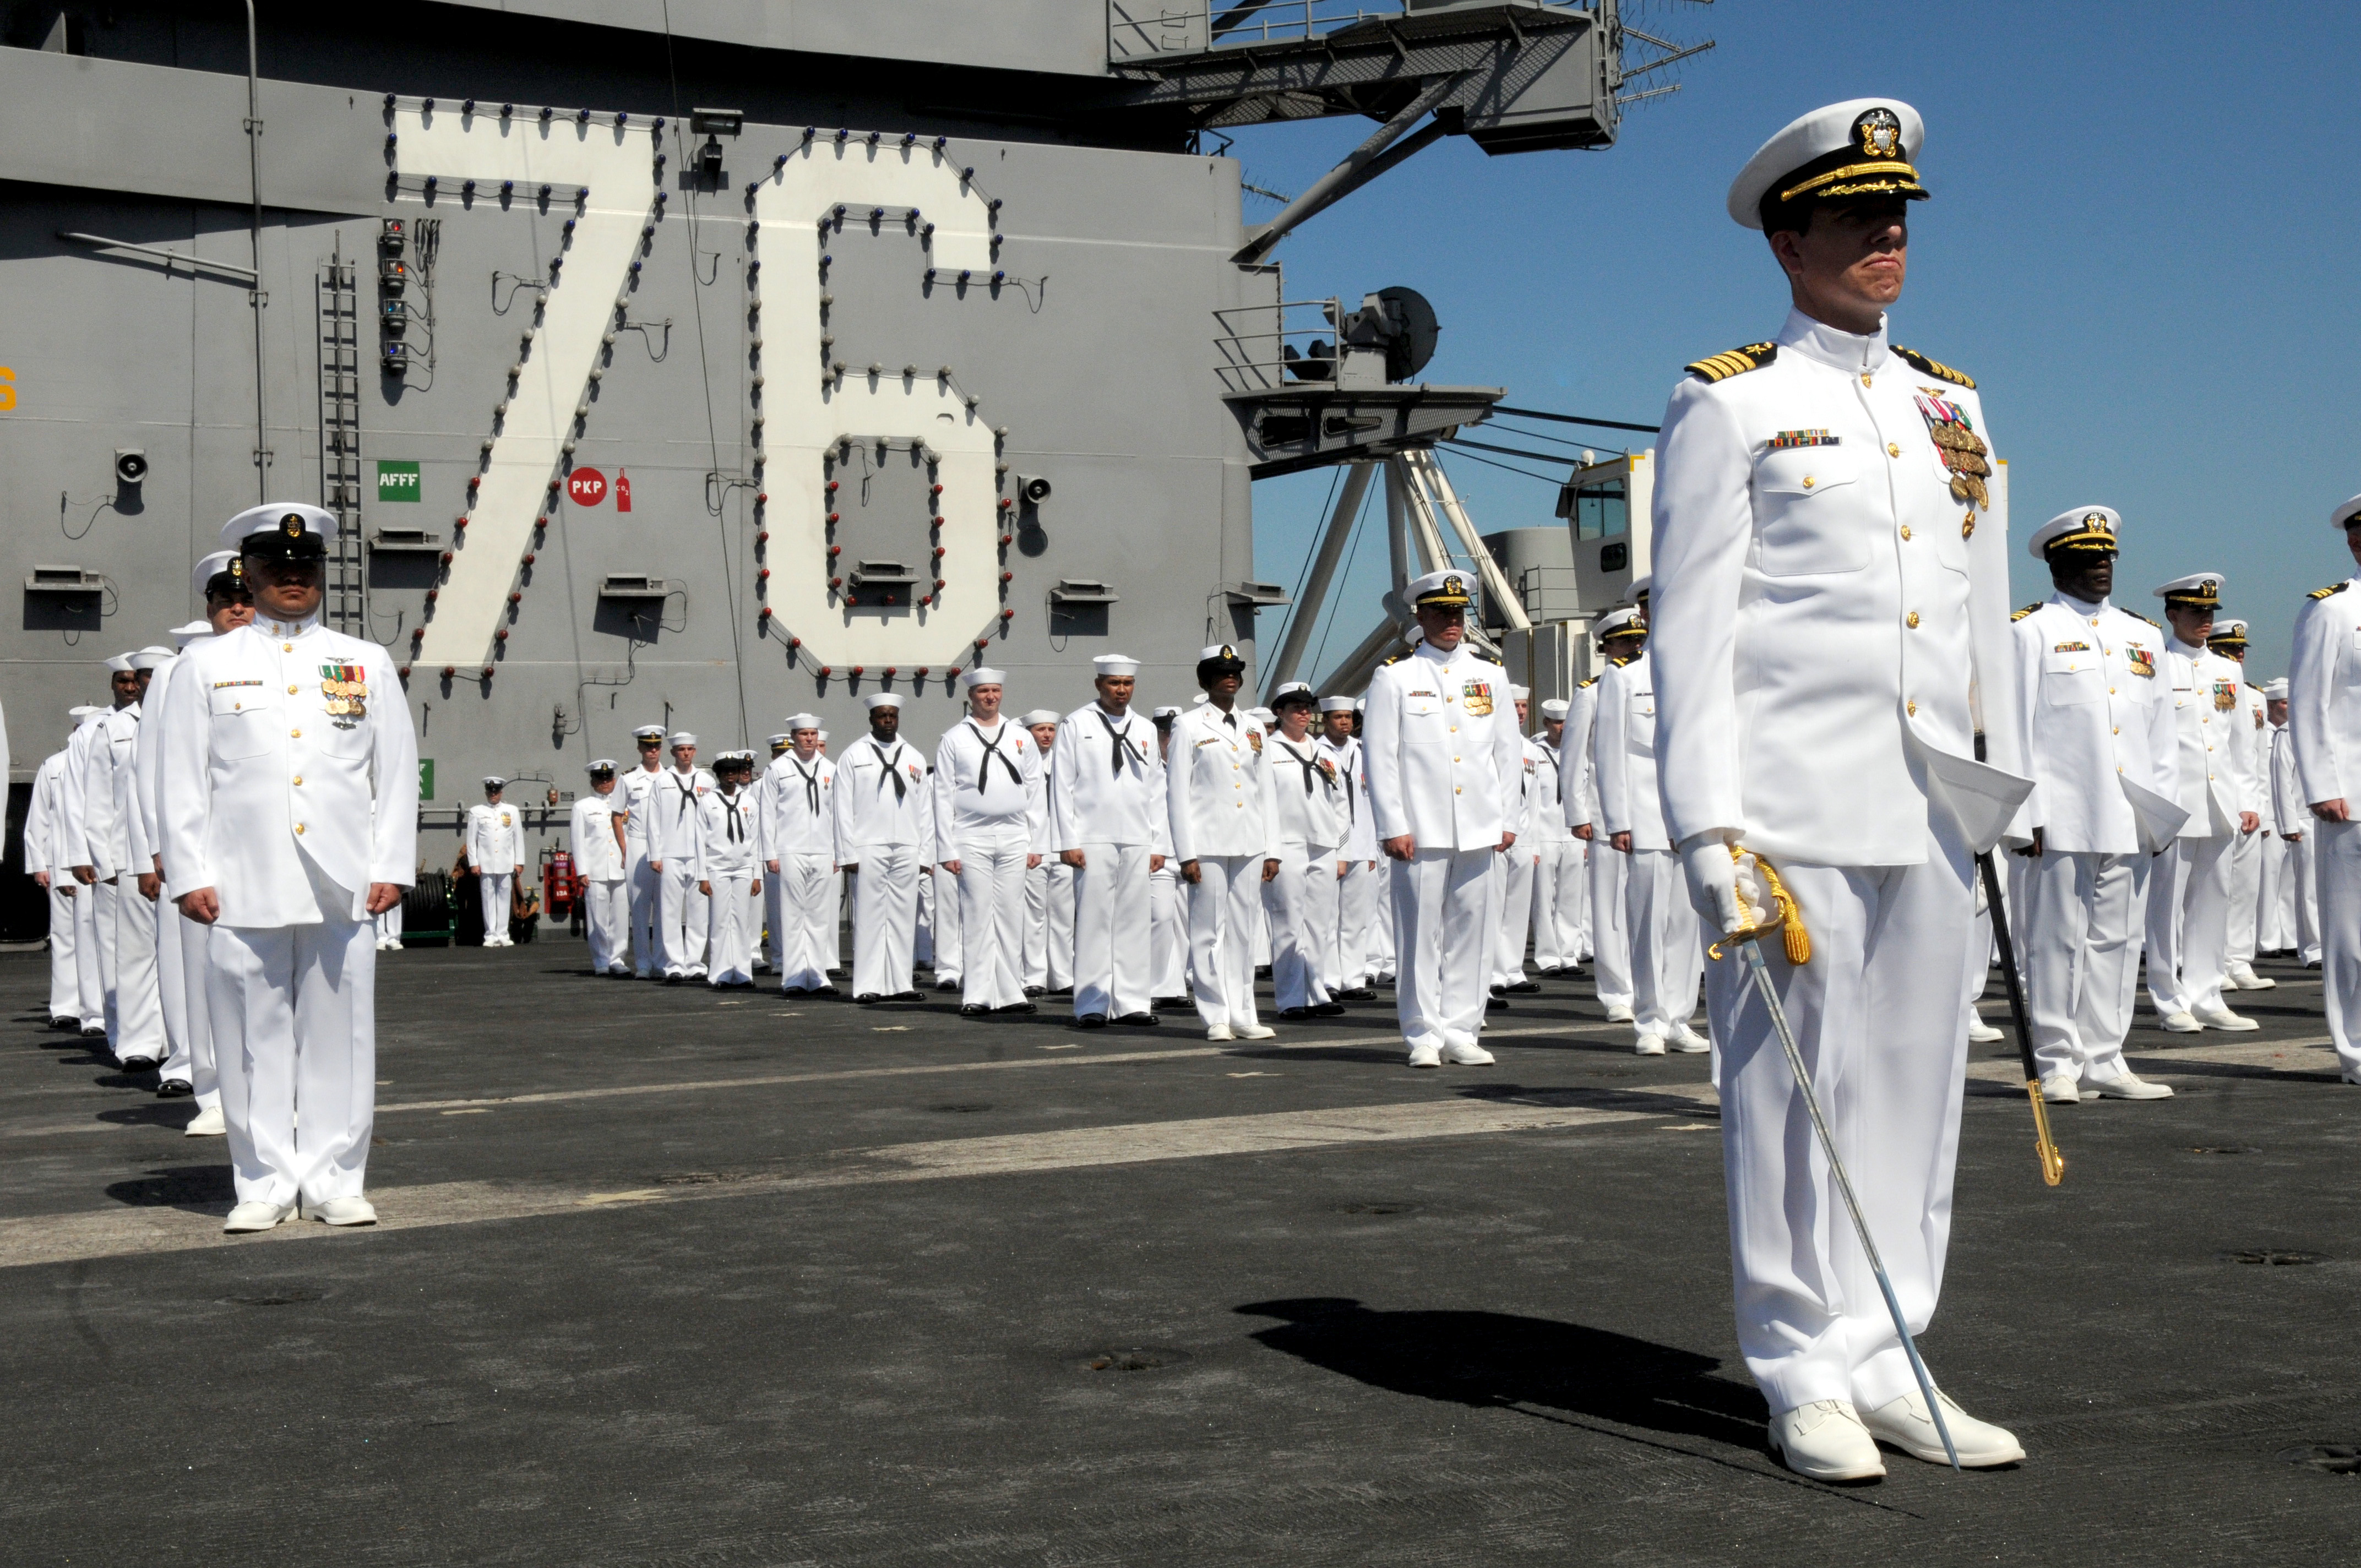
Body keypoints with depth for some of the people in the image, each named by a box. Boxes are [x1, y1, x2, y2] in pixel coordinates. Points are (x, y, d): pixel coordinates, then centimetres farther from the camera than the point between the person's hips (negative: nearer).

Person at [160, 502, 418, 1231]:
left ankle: (334, 1180, 11)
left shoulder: (367, 664, 12)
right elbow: (183, 779, 6)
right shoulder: (208, 665, 10)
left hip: (342, 887, 1)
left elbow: (398, 771, 10)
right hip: (243, 888, -1)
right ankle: (264, 1184, 10)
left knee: (339, 1033, 2)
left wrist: (390, 867, 1)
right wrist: (189, 875, -2)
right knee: (254, 1036, 2)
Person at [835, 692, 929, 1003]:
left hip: (907, 849, 3)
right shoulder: (854, 756, 6)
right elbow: (844, 807, 1)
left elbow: (925, 809, 14)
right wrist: (848, 853, -6)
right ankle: (868, 985, -3)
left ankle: (899, 983, 7)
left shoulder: (914, 758, 16)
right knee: (869, 917, -4)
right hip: (869, 848, -3)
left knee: (902, 918, 3)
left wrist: (925, 853, 6)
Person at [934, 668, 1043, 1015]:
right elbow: (944, 797, 2)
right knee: (977, 916, -3)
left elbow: (1035, 793, 11)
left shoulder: (1021, 737, 12)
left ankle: (1010, 993, 9)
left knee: (1010, 915, 4)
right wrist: (948, 850, -4)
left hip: (1014, 838, 2)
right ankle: (977, 996, 0)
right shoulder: (954, 739, 5)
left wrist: (1037, 844, 5)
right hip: (972, 839, -2)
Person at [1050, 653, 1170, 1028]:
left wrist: (1159, 843, 10)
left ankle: (1130, 1003, 7)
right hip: (1093, 840, -4)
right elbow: (1062, 785, 0)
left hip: (1137, 842, 4)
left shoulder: (1145, 730, 16)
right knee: (1093, 921, -5)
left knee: (1133, 922, 3)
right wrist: (1068, 841, -7)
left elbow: (1156, 790, 16)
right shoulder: (1076, 725, 4)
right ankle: (1092, 1006, -1)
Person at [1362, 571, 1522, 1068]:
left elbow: (1509, 750, 15)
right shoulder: (1394, 676, 2)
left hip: (1478, 830, 4)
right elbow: (1379, 756, -1)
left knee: (1471, 931, 4)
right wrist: (1393, 827, -7)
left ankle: (1460, 1032, 11)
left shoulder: (1489, 674, 13)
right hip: (1421, 830, -3)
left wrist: (1506, 819, 8)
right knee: (1420, 932, -2)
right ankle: (1423, 1036, 5)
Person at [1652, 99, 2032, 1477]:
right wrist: (1708, 824, -12)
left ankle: (1885, 1365, 16)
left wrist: (1999, 794, 15)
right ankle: (1808, 1377, 7)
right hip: (1793, 801, -6)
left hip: (1929, 811, 6)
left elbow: (1984, 616, 20)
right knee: (1793, 1080, -2)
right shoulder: (1728, 407, 0)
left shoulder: (1952, 409, 17)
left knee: (1915, 1077, 7)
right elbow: (1691, 624, -5)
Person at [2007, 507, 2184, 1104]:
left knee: (2117, 939, 6)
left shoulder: (2144, 637, 18)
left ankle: (2104, 1061, 12)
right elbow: (2017, 727, -4)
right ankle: (2059, 1065, 2)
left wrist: (2164, 810, 13)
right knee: (2059, 938, -3)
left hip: (2130, 822, 5)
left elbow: (2161, 730, 20)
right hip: (2062, 820, -5)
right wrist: (2027, 813, -11)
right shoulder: (2032, 631, 1)